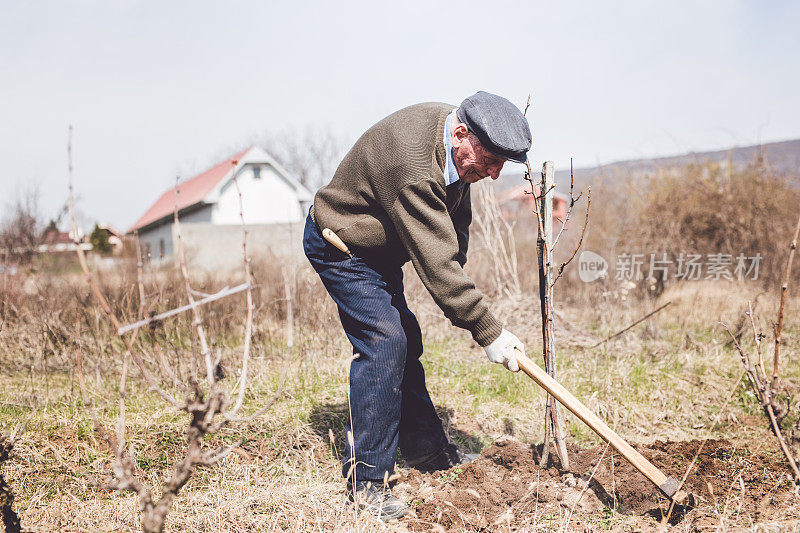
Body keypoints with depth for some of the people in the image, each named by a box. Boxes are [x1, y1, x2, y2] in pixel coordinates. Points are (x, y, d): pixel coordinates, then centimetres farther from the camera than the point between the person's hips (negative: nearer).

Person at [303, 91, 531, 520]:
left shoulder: (455, 148, -7)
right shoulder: (413, 163, -37)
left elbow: (455, 227, 5)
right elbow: (436, 263, -37)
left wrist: (457, 298, -3)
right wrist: (488, 331, -33)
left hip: (378, 248, 9)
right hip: (339, 246, -9)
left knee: (405, 342, 13)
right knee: (384, 341, -19)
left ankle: (427, 451, 28)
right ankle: (365, 478, -10)